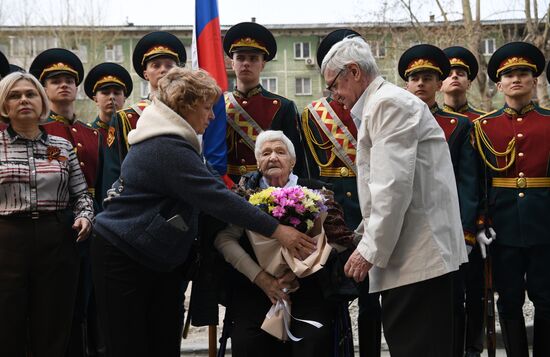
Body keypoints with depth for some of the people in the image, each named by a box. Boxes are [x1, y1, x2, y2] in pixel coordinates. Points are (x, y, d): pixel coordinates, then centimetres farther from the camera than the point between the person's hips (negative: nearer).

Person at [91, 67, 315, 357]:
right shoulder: (168, 149, -23)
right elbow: (216, 198, -27)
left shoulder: (167, 141, 9)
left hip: (159, 258, 10)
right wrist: (277, 230, -25)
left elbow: (206, 194, 16)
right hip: (123, 258, -9)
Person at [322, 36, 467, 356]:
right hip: (416, 251, 10)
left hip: (419, 252, -10)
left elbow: (394, 186, -20)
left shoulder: (388, 103, -12)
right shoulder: (381, 104, 21)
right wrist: (361, 235, 25)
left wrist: (369, 250, -16)